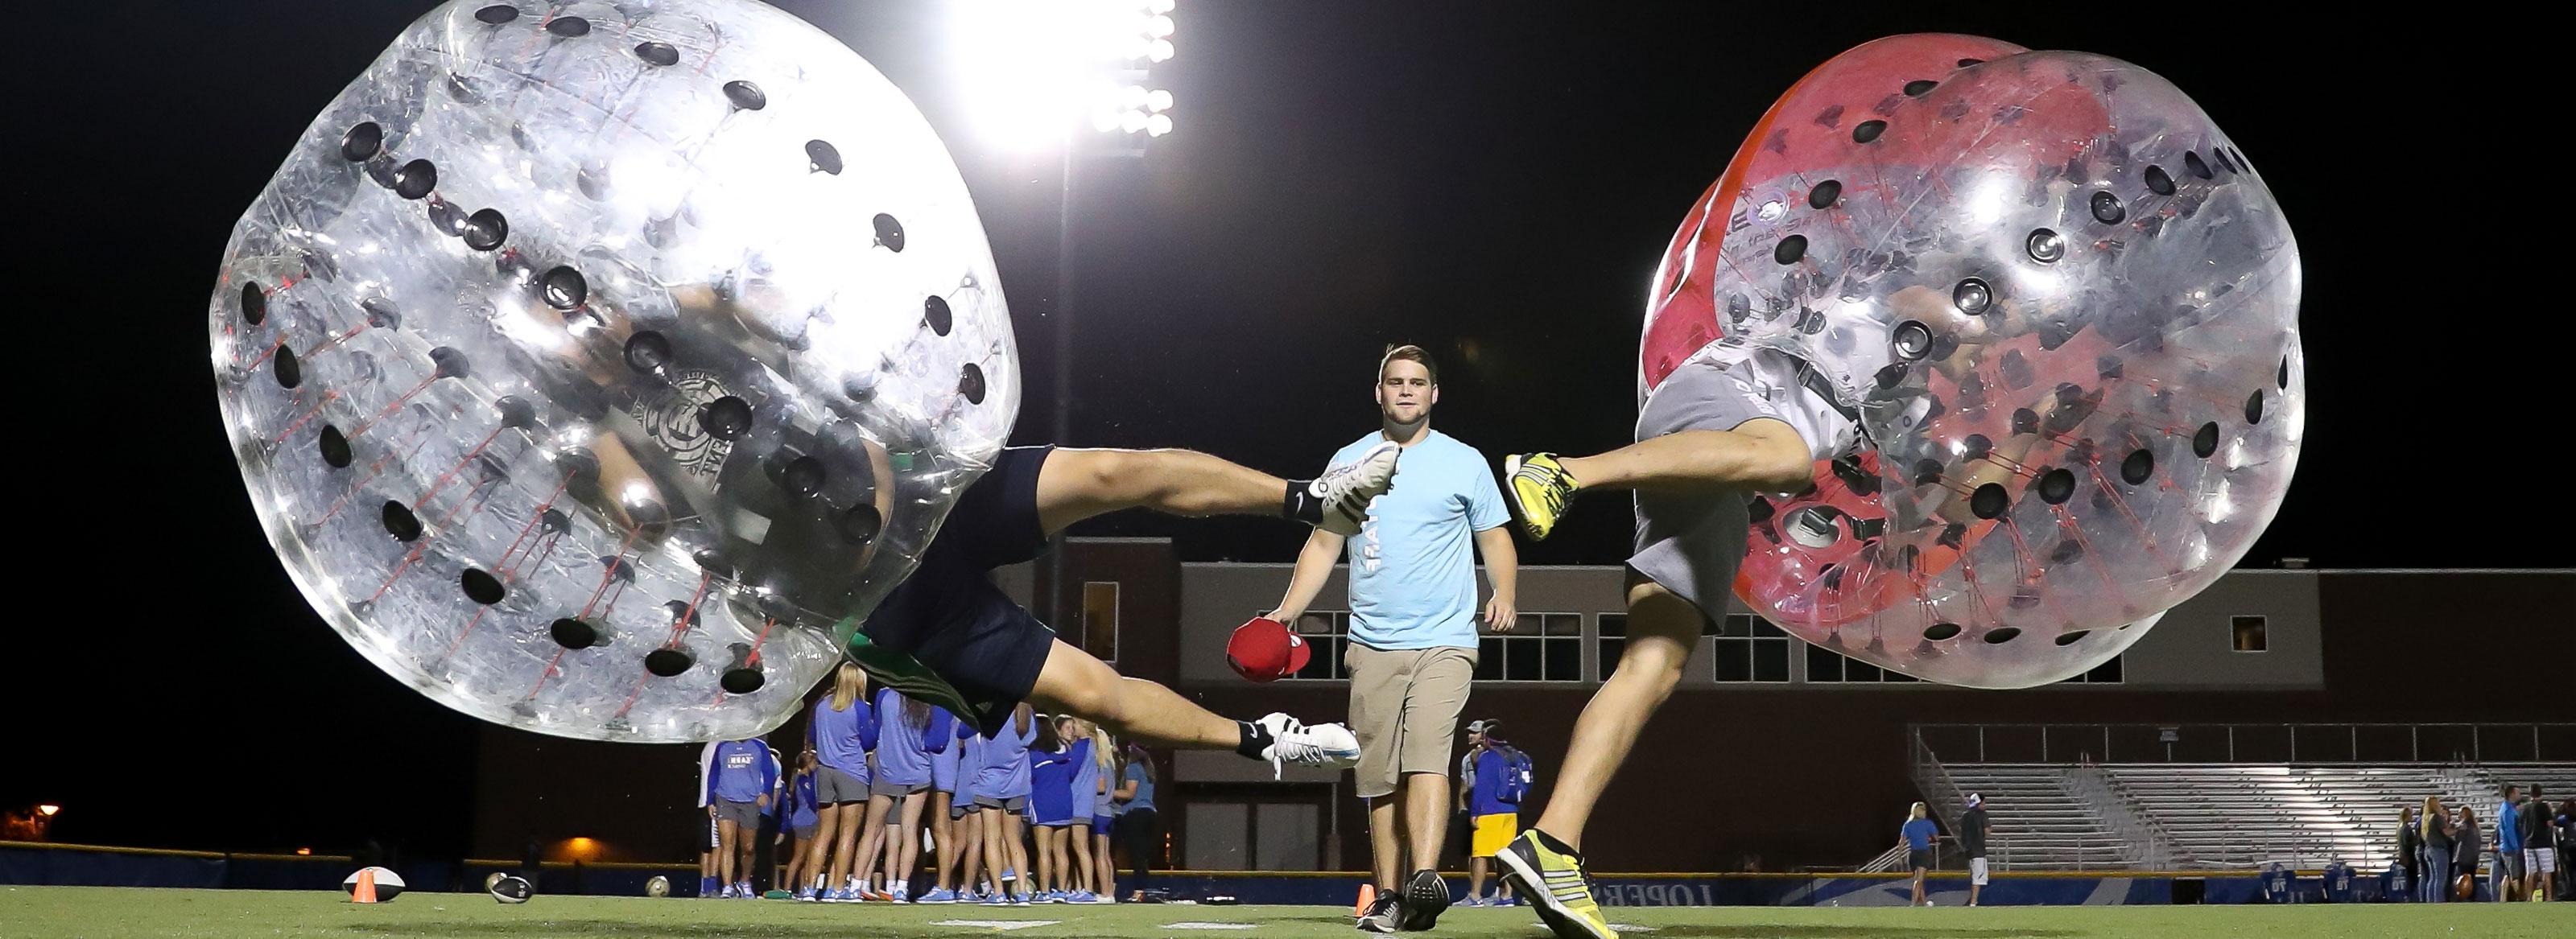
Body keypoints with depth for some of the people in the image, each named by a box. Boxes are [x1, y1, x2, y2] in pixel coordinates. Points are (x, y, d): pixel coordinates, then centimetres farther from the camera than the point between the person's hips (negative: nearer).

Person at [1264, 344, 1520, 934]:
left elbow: (1496, 538, 7)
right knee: (1380, 775, 2)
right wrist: (1286, 612, 0)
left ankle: (1426, 877, -31)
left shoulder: (1465, 462, 5)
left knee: (1427, 756, -21)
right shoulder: (1349, 462, 11)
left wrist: (1505, 594, -13)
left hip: (1444, 641, -3)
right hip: (1372, 644, 3)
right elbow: (1324, 544, 12)